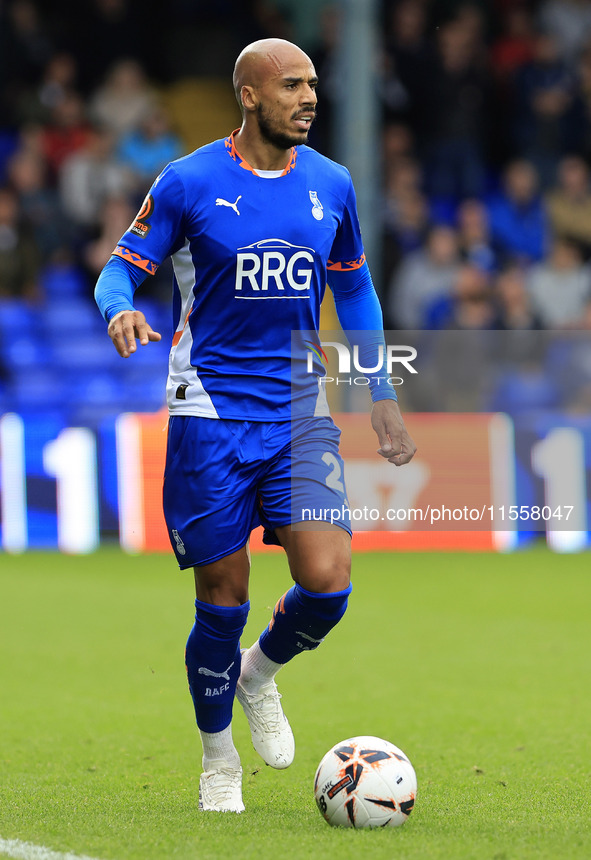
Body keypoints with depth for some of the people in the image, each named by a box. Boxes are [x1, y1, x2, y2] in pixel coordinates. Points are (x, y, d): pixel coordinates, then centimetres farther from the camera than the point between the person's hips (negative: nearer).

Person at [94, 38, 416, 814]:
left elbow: (355, 289, 20)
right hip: (212, 413, -3)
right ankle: (218, 761, 22)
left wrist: (380, 393, 17)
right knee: (223, 597, 0)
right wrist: (121, 310, -25)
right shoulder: (189, 183, -5)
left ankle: (260, 674, 21)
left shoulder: (331, 186, 7)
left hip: (300, 409, 3)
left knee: (328, 582, -13)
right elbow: (123, 267, -1)